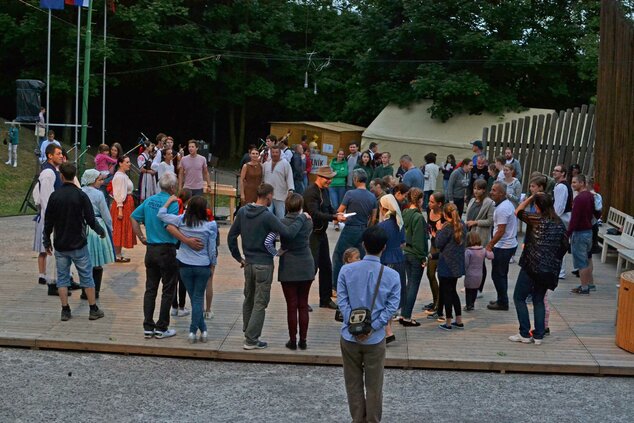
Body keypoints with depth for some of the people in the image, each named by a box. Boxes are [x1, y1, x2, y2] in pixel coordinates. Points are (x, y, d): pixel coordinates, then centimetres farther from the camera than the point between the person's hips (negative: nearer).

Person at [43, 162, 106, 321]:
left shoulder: (54, 196, -4)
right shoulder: (80, 195, -11)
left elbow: (48, 222, 1)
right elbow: (90, 219, -9)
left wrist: (46, 241, 13)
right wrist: (101, 231, 10)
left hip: (60, 245, 2)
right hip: (78, 243, -2)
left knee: (62, 278, 10)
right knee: (86, 276, 7)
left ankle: (65, 310, 9)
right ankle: (93, 310, 10)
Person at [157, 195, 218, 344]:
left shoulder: (181, 221, -9)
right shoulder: (209, 226, -12)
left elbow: (161, 214, 1)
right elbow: (212, 250, -5)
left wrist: (170, 200, 13)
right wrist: (212, 265, 9)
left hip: (185, 266, 1)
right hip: (203, 266, -1)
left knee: (194, 298, 12)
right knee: (198, 299, 8)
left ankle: (203, 330, 11)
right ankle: (193, 331, 4)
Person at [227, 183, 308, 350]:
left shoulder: (242, 212, 1)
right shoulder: (267, 216, -20)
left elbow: (231, 236, 5)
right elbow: (288, 233, -25)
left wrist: (238, 257, 12)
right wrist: (302, 217, -12)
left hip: (248, 264, 7)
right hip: (264, 265, -7)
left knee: (248, 299, 21)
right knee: (260, 303, 2)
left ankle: (248, 333, 32)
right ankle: (251, 340, 3)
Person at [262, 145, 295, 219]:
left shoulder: (285, 164, -4)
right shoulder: (266, 164, 12)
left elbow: (289, 177, -9)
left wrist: (290, 190, -17)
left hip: (280, 196, -4)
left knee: (280, 217, 2)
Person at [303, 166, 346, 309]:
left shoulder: (324, 190, 10)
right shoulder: (311, 192, -18)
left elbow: (328, 207, 19)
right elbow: (315, 214, -26)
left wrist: (336, 214, -3)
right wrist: (334, 217, -29)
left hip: (321, 232, 9)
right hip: (312, 234, -9)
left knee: (326, 266, 14)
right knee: (311, 266, -9)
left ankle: (326, 299, 25)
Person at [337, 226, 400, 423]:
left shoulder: (346, 270, -7)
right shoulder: (392, 276, -8)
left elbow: (342, 301, -10)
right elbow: (392, 307, -12)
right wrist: (372, 328, -14)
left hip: (349, 336, 1)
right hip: (375, 339, -1)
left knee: (353, 383, 15)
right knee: (374, 385, 11)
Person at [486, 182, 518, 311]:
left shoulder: (502, 209, -21)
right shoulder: (508, 204, 11)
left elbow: (501, 231, -23)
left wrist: (490, 244, -16)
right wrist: (492, 243, 19)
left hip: (503, 247, -10)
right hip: (510, 244, 10)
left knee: (497, 275, 0)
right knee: (502, 274, 19)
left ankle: (502, 303, 7)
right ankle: (502, 300, 28)